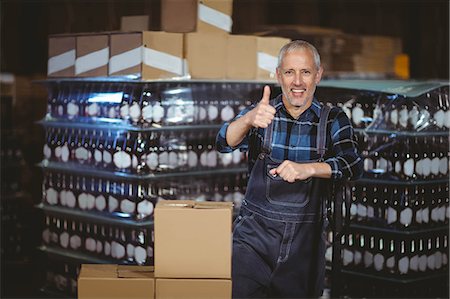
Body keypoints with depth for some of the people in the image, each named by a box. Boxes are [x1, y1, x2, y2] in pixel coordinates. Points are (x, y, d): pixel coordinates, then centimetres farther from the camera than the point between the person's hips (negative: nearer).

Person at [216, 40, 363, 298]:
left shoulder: (333, 120, 2)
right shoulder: (262, 113, 2)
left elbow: (353, 165, -13)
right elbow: (225, 143, -16)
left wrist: (307, 168, -31)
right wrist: (248, 120, -37)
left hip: (305, 241, 1)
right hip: (254, 236, 0)